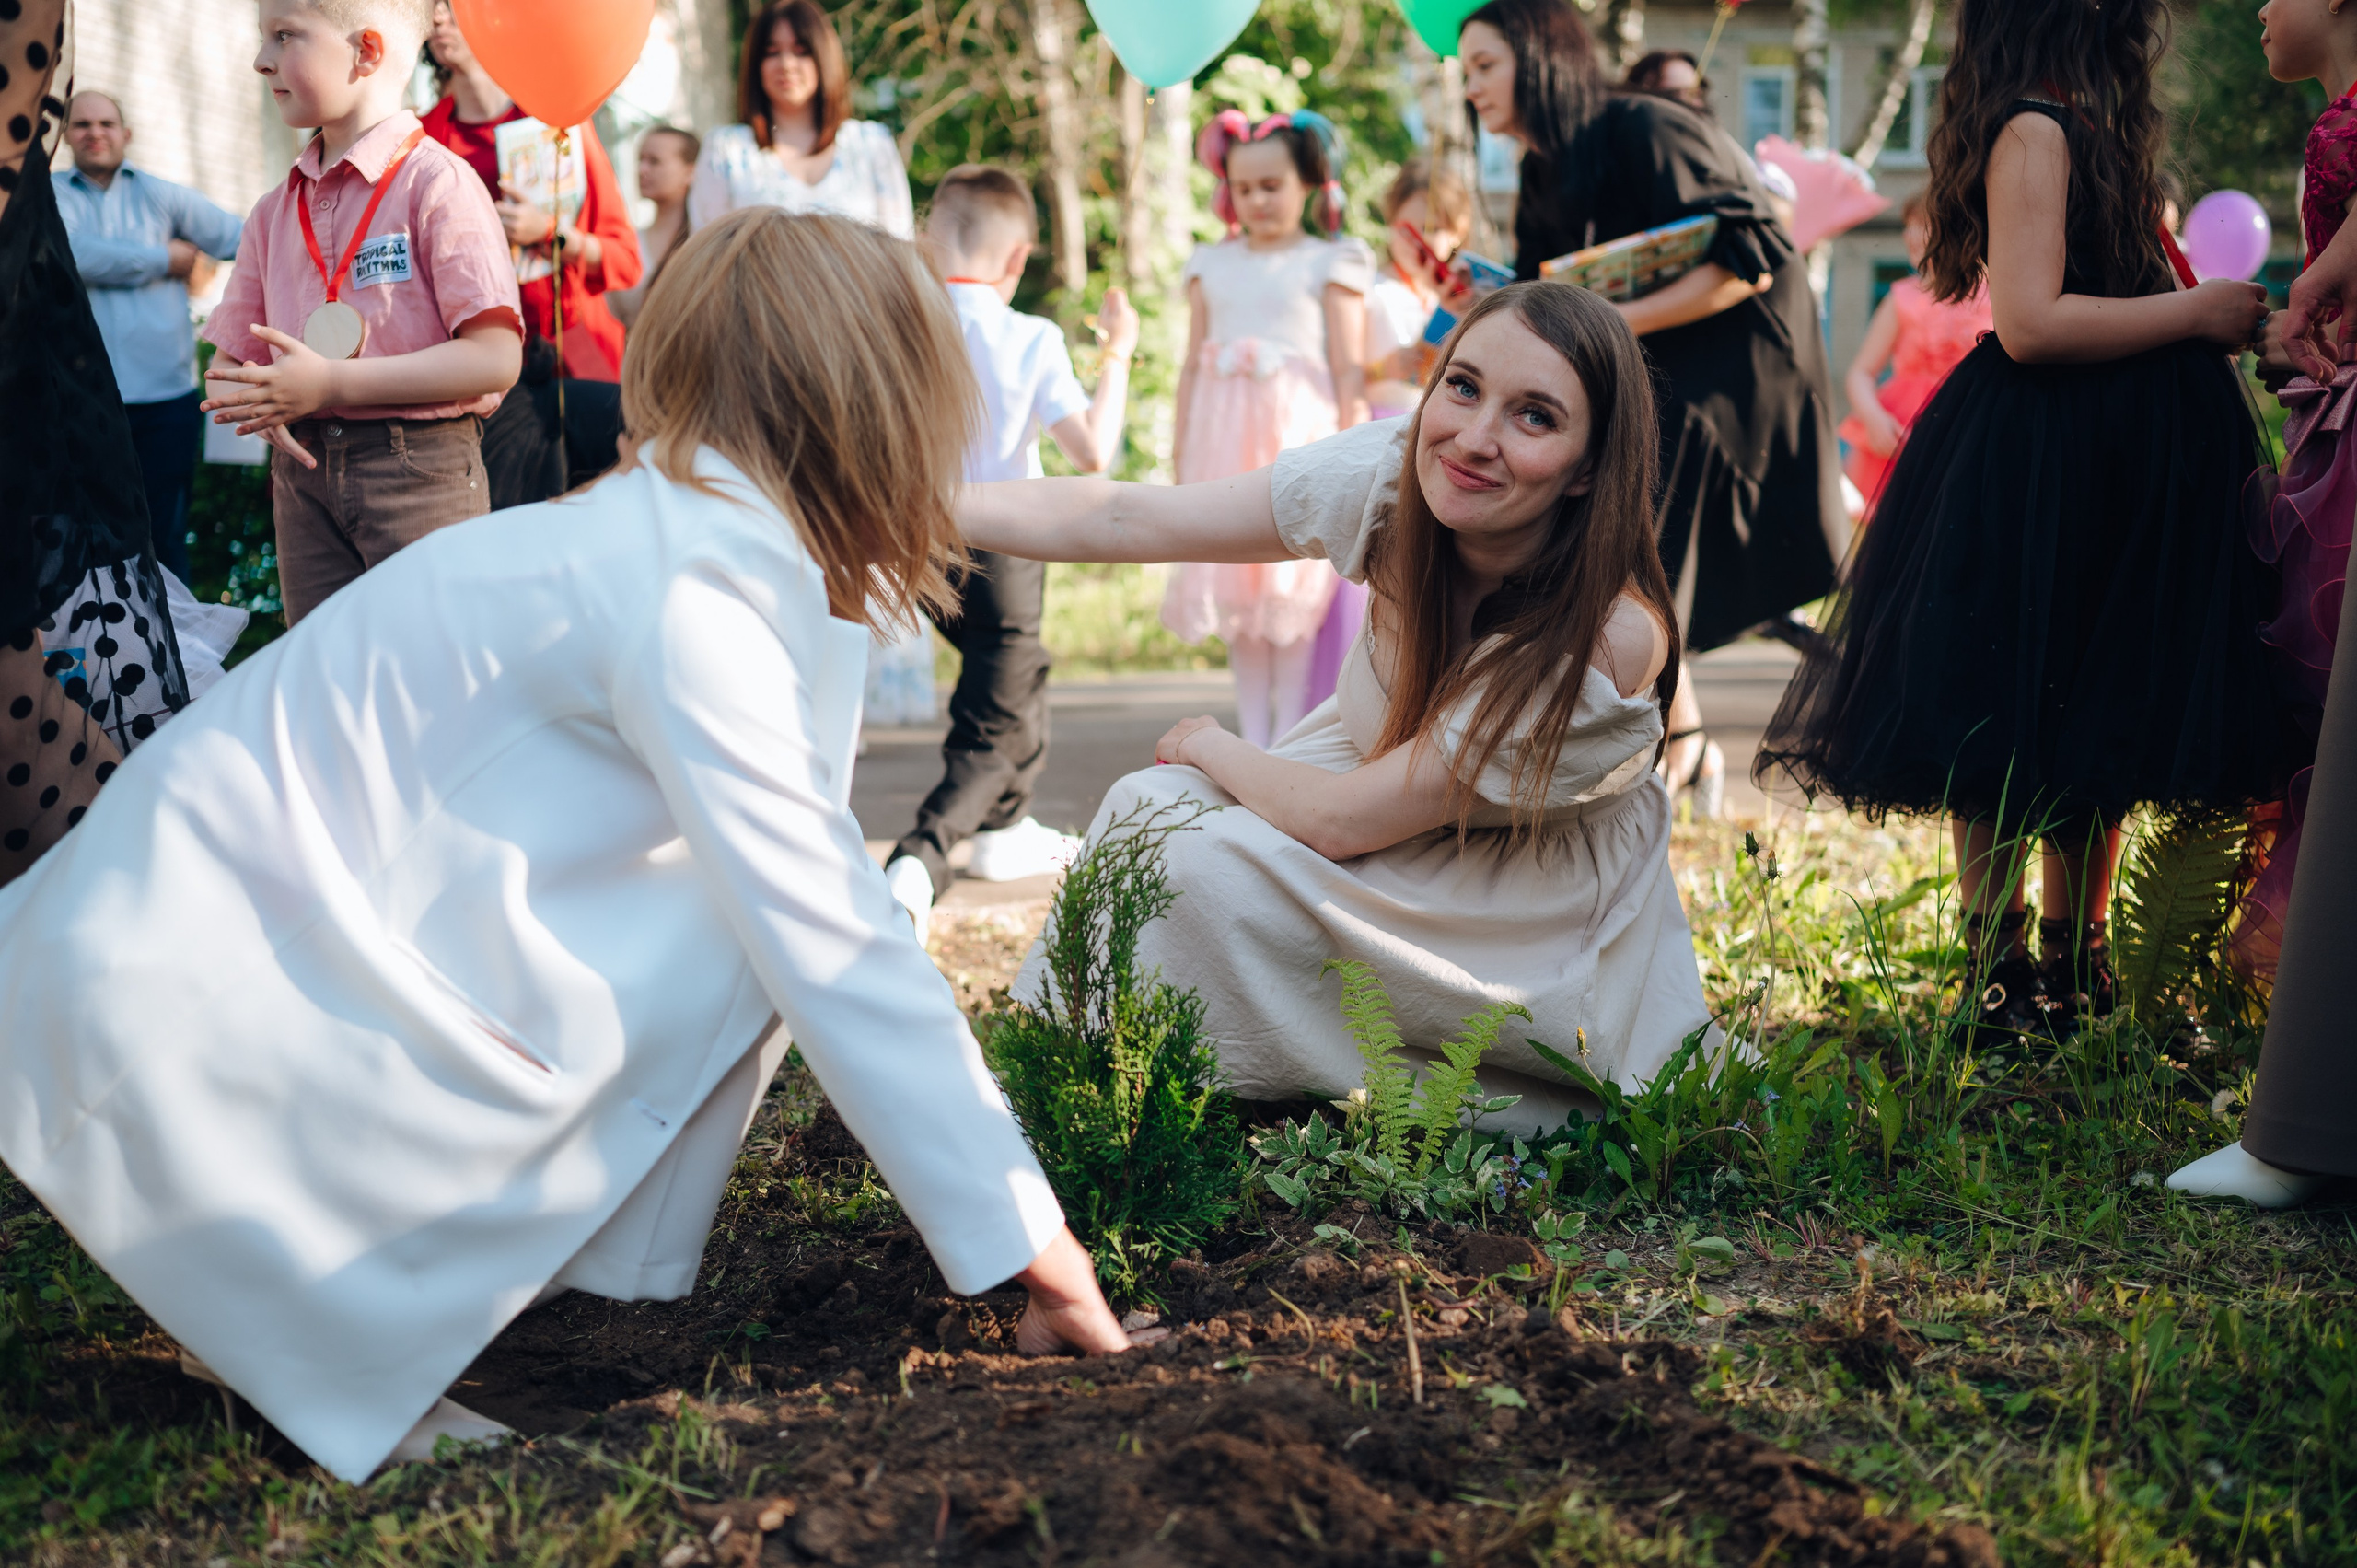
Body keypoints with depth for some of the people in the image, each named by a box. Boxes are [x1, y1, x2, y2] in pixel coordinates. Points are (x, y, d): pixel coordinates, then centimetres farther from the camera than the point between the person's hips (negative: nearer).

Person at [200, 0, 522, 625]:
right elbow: (231, 363, 16)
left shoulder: (435, 183, -7)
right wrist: (265, 405, -9)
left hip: (419, 471, -6)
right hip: (305, 470, 6)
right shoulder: (275, 211, 13)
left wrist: (333, 384, -19)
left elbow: (494, 358, -15)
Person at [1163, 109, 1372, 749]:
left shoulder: (1330, 263, 3)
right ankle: (1253, 735, 11)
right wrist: (1179, 447, 12)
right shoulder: (1211, 264, 15)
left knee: (1296, 586, -4)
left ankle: (1289, 735, 2)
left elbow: (1349, 367, -1)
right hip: (1225, 435, 4)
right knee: (1236, 586, 5)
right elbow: (1193, 364, 15)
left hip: (1299, 432, -4)